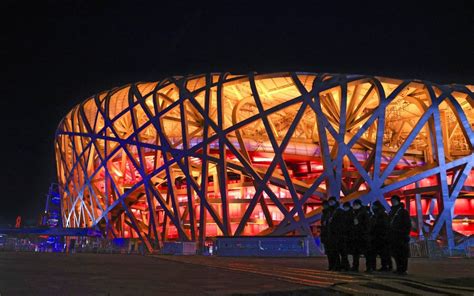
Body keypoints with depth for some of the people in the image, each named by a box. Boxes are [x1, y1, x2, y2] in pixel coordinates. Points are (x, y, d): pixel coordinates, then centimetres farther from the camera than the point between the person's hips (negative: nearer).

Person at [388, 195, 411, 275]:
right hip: (393, 237, 7)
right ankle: (399, 268, 17)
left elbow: (408, 224, -6)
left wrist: (406, 234, -13)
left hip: (401, 236, -7)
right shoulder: (391, 212, 19)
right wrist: (389, 234, 16)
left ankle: (403, 269, -2)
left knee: (402, 253, -6)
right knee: (395, 253, 9)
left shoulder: (403, 211, -2)